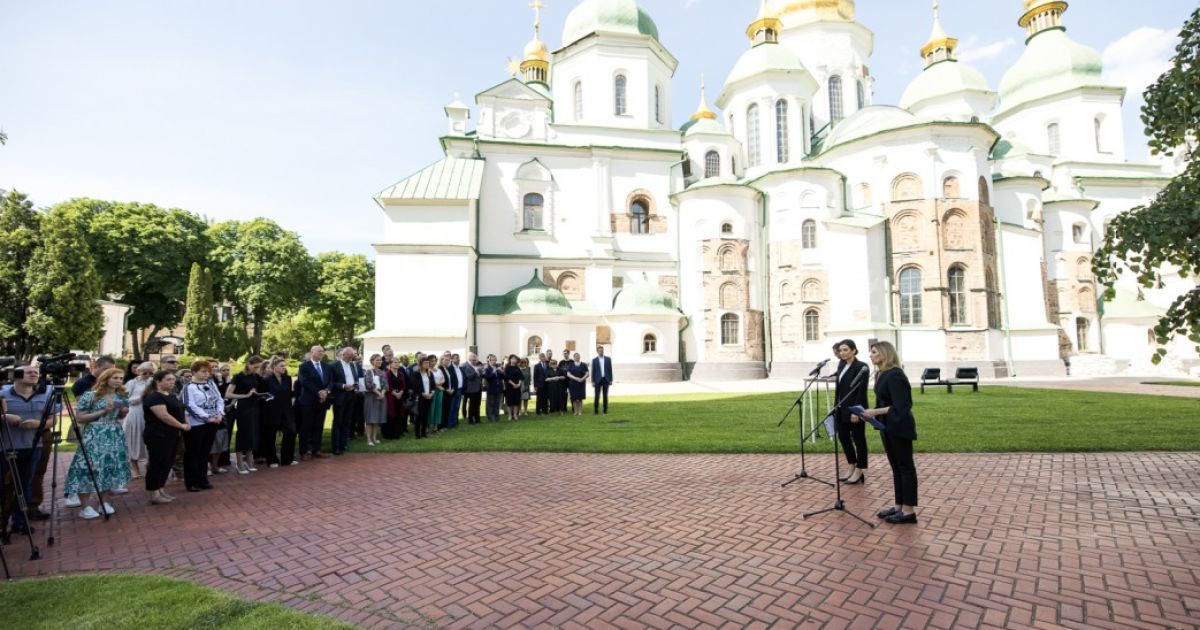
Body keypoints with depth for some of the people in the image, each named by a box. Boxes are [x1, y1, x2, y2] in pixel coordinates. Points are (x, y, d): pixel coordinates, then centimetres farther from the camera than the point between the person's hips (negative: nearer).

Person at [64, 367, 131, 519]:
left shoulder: (122, 396, 9)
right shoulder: (90, 395, -8)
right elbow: (79, 418, -10)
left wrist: (123, 412, -1)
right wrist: (103, 411, -18)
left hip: (115, 437, 5)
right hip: (94, 437, -5)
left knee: (110, 467, 6)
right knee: (89, 468, -8)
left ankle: (101, 502, 18)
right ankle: (85, 507, -1)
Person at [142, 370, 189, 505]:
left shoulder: (172, 396, 14)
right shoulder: (154, 397, -14)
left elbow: (180, 411, 21)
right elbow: (163, 416, -22)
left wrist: (186, 422, 2)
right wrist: (181, 426, -15)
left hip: (171, 435, 9)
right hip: (158, 436, -9)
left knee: (167, 463, 13)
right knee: (156, 464, -3)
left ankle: (161, 491, 21)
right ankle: (154, 495, 3)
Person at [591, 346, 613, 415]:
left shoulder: (608, 359, 5)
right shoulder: (594, 360, 2)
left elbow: (610, 370, 5)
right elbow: (593, 371, 2)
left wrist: (611, 380, 0)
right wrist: (593, 381, -4)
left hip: (606, 379, 1)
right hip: (598, 380, -1)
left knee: (605, 395, 6)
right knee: (597, 396, -2)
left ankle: (605, 410, 12)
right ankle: (596, 410, 3)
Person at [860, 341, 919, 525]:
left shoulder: (895, 375, -20)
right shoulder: (880, 374, 9)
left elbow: (900, 406, -23)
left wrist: (876, 412, -24)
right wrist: (871, 413, 4)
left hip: (899, 427, -9)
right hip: (888, 427, 9)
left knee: (905, 467, 0)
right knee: (896, 467, 14)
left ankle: (909, 511, 7)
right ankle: (899, 506, 23)